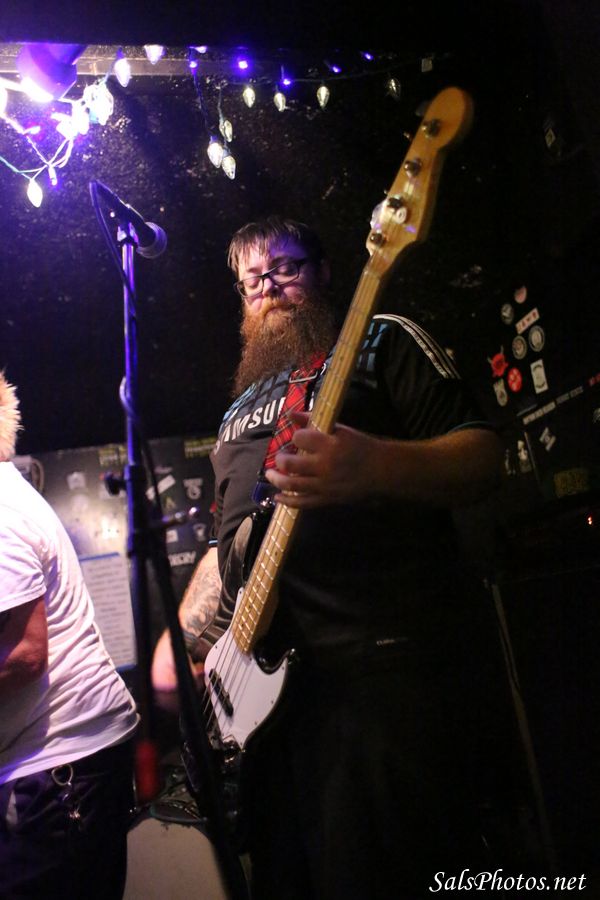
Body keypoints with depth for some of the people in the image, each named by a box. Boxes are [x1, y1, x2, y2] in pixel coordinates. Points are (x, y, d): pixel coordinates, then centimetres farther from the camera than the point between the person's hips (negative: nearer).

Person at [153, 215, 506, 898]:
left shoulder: (381, 341, 6)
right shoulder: (241, 407, 25)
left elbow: (483, 457, -7)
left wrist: (375, 468, -26)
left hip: (392, 662, -6)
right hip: (268, 676, 7)